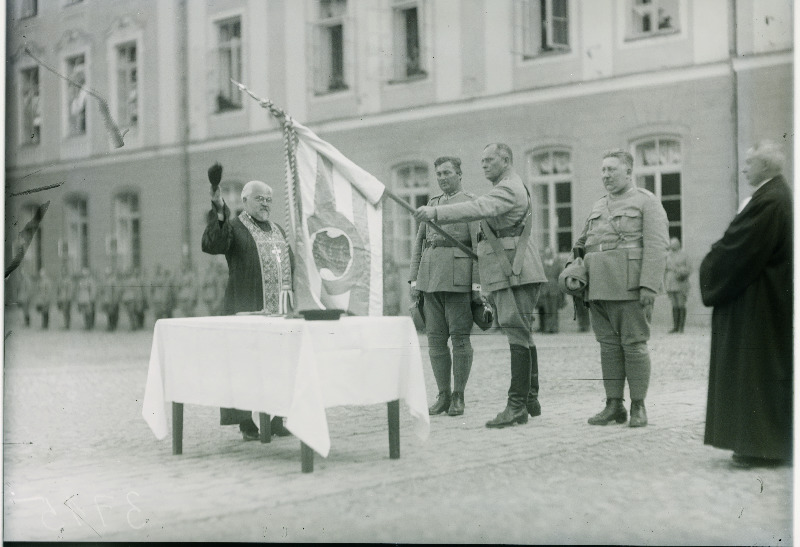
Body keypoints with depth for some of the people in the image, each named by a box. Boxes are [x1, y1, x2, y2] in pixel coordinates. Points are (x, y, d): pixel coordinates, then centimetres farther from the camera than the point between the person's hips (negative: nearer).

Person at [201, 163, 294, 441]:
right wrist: (218, 213, -32)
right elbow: (210, 245, -21)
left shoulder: (277, 230, 18)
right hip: (245, 308, -6)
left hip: (277, 308, 6)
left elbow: (290, 264, 21)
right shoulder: (233, 227, -1)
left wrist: (289, 296, 10)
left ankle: (276, 420, 13)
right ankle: (246, 423, 3)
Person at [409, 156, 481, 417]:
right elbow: (420, 243, 18)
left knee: (459, 336, -4)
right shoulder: (432, 204, 19)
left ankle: (459, 396, 4)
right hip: (430, 276, 6)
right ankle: (443, 395, 11)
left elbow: (480, 246, -6)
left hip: (458, 276, -6)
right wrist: (414, 280, 10)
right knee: (435, 337, 4)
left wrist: (478, 284, -13)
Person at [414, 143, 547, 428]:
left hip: (515, 274, -11)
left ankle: (517, 405, -13)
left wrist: (436, 212, -37)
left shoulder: (508, 189, -12)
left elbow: (478, 209, -29)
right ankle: (530, 399, 20)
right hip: (507, 274, 11)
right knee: (522, 336, 13)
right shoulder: (509, 187, 23)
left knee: (519, 336, -12)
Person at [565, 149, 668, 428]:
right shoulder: (597, 207, 21)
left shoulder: (646, 202, 1)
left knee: (634, 344, -3)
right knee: (608, 345, 7)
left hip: (629, 288, -6)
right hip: (599, 289, 6)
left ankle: (638, 407, 5)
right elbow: (581, 243, 25)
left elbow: (656, 247, -8)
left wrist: (648, 286, -17)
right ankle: (613, 405, 12)